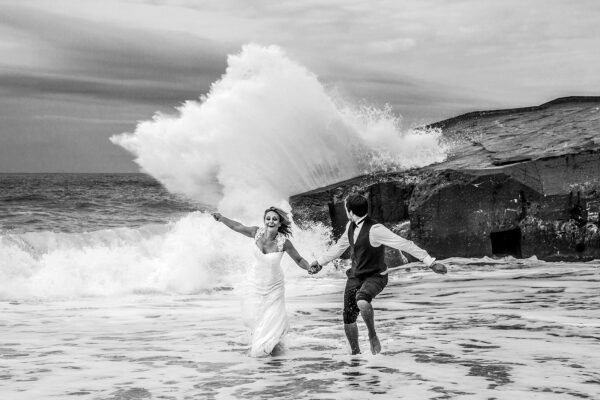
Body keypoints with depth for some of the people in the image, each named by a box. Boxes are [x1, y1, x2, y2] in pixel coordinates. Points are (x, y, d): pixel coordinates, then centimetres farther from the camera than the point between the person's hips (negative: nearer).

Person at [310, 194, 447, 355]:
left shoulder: (375, 230, -25)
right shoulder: (351, 226, 0)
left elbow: (405, 244, -26)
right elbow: (340, 246, 20)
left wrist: (431, 263, -29)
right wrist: (320, 262, 28)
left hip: (375, 277, -7)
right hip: (355, 276, 7)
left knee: (362, 301, -38)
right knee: (348, 320, 5)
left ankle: (372, 335, -12)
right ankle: (355, 353, 28)